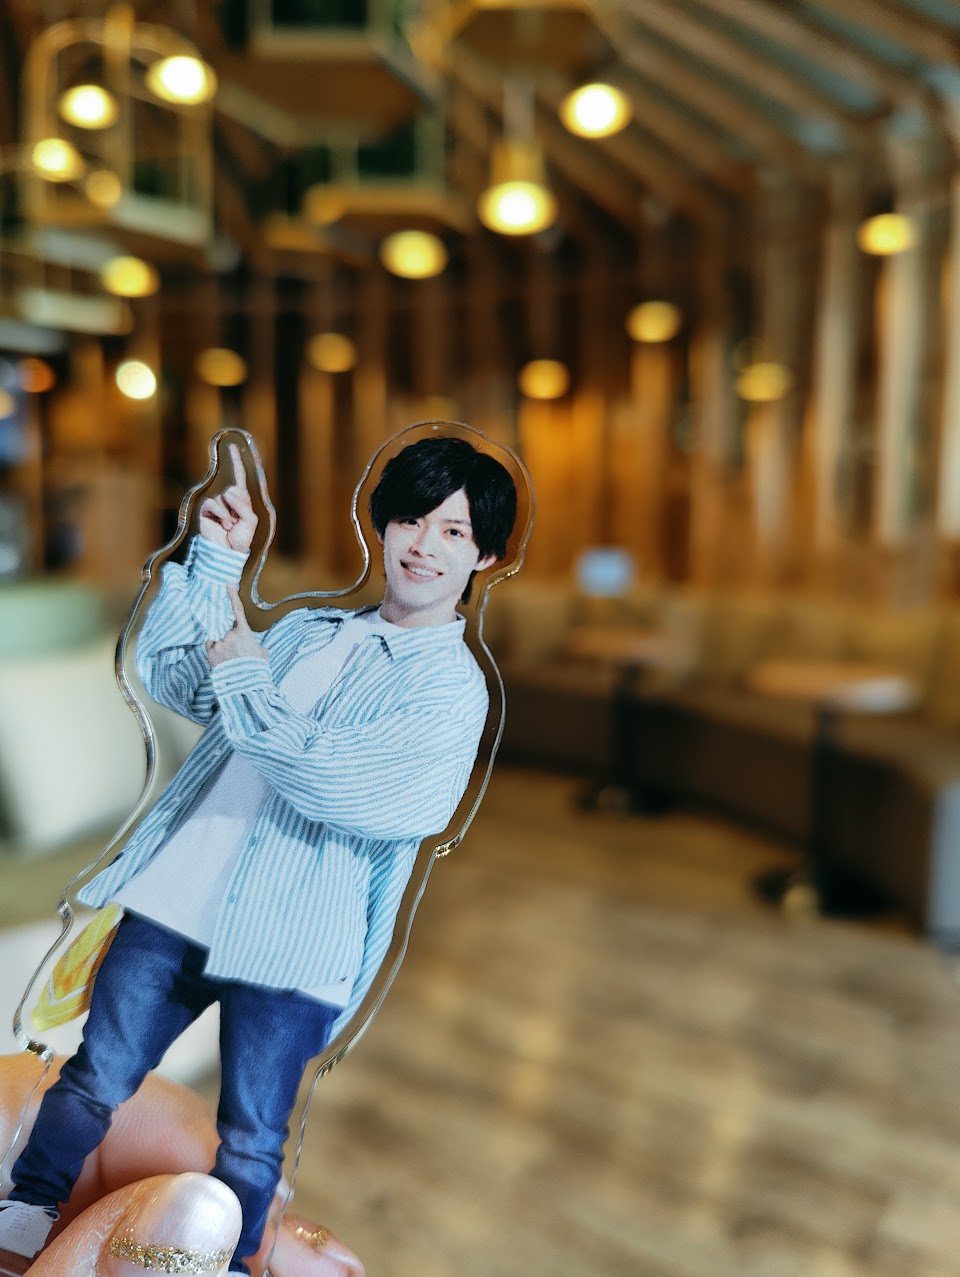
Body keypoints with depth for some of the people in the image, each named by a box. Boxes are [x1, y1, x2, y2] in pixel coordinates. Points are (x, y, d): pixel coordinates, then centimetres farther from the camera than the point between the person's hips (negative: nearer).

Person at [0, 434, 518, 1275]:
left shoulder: (453, 687, -6)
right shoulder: (310, 630, 14)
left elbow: (332, 780, -18)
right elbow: (173, 678, 13)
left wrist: (243, 677, -8)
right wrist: (217, 559, 3)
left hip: (291, 943, -4)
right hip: (178, 898, 5)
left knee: (251, 1143, 9)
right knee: (95, 1075, 13)